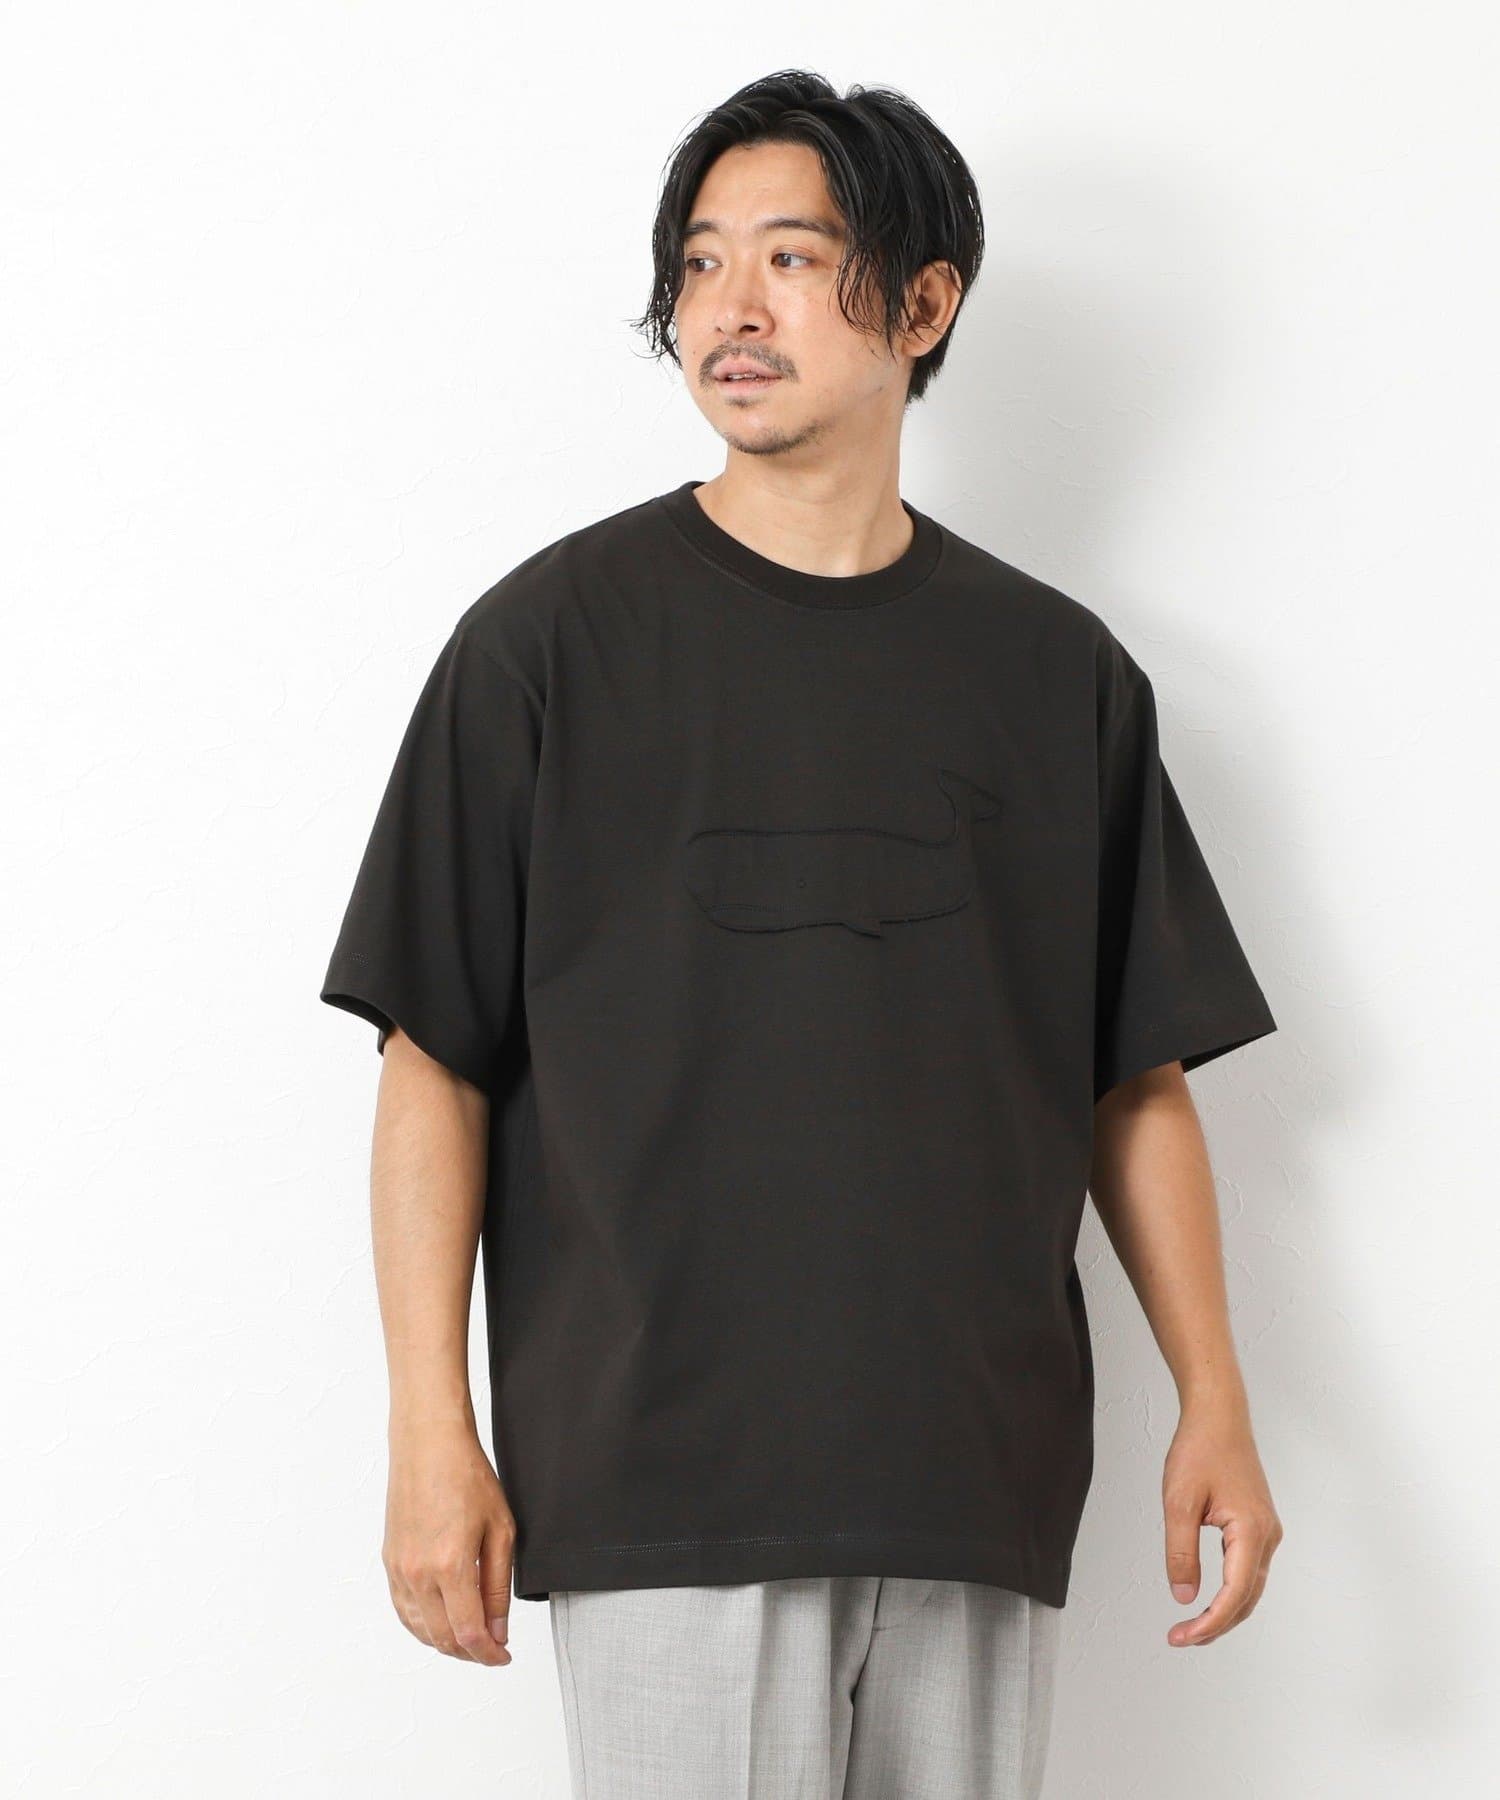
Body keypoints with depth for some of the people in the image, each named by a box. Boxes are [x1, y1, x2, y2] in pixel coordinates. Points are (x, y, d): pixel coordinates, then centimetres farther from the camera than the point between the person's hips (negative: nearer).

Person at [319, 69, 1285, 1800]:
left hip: (980, 1490, 3)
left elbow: (1137, 1080, 12)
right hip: (659, 1483, -3)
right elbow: (437, 1061, -1)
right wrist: (432, 1432, -7)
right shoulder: (553, 635, 1)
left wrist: (1215, 1407, 5)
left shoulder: (1058, 672, 9)